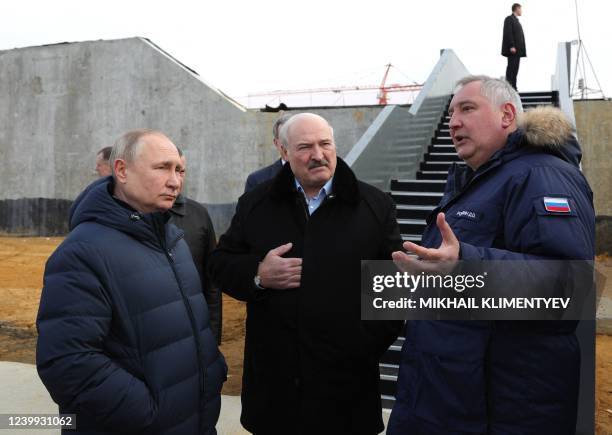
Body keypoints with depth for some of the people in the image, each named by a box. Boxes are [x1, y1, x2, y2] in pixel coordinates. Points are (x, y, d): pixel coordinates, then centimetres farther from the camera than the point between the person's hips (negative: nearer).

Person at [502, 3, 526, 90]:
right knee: (511, 67, -12)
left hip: (517, 49, 9)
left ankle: (513, 88, 6)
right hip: (512, 49, -9)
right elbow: (508, 33, -15)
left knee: (515, 69, 6)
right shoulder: (509, 19, -4)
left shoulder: (516, 20, 24)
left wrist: (521, 49, 13)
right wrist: (511, 46, -23)